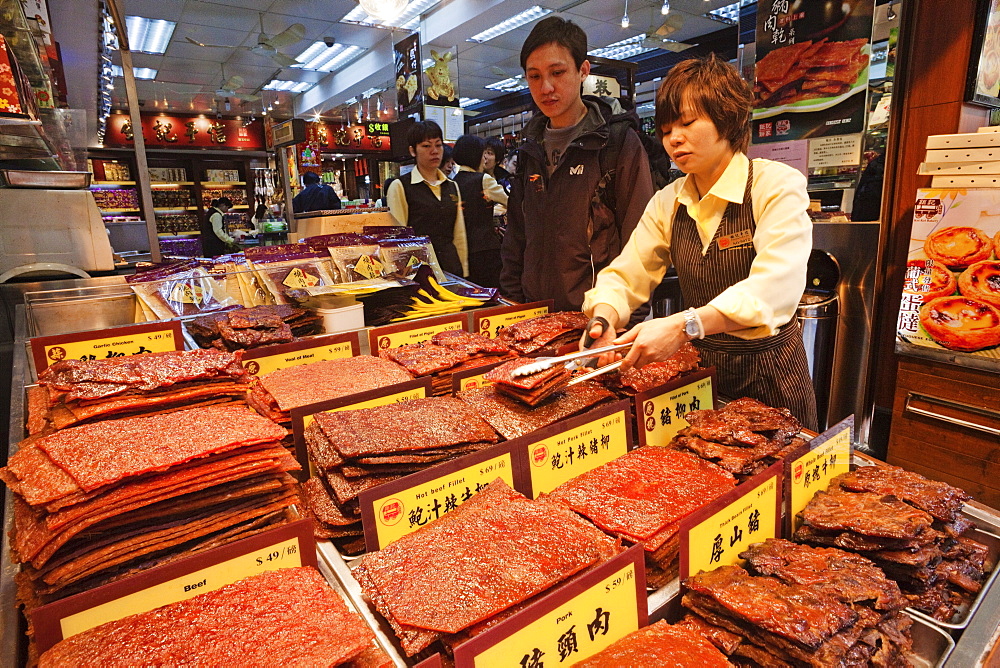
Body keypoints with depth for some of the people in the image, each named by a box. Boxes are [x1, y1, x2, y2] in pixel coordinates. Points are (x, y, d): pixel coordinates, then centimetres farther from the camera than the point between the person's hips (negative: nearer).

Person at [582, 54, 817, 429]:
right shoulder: (667, 203, 3)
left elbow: (775, 288, -28)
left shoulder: (778, 185, -13)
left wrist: (683, 325, -42)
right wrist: (603, 319, -24)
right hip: (700, 371, 4)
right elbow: (624, 276, -1)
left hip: (768, 376, -4)